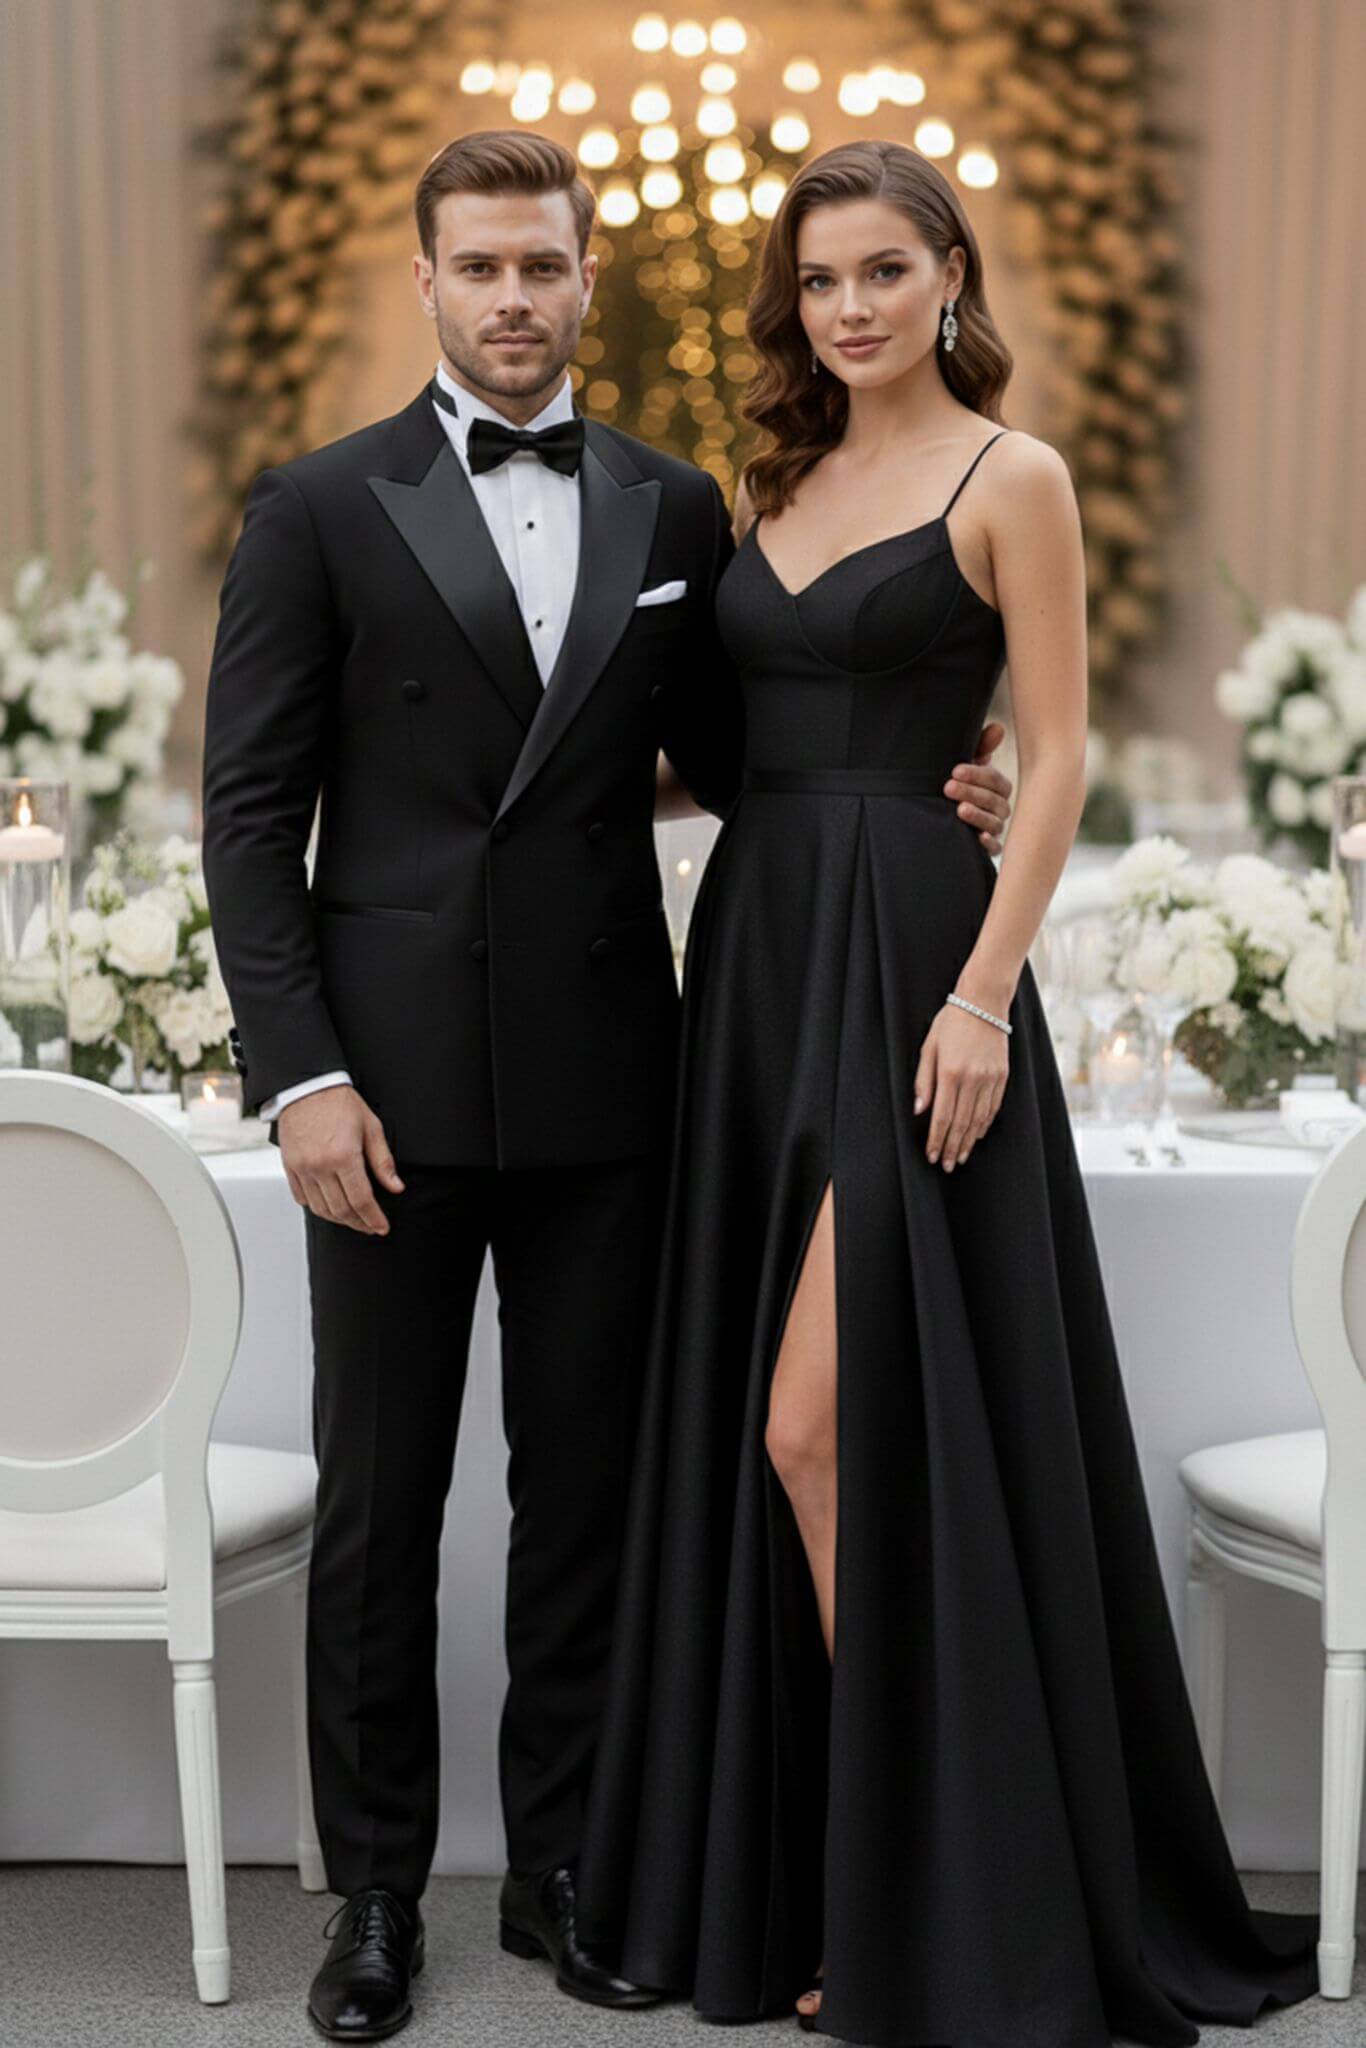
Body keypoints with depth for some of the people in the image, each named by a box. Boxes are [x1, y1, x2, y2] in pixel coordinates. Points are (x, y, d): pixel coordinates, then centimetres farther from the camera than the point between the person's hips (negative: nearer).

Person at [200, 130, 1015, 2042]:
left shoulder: (676, 508, 10)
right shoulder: (318, 508, 1)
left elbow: (722, 753, 16)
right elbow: (251, 813, -2)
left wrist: (919, 801, -3)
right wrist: (299, 1074, -11)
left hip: (602, 1076, 3)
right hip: (393, 1075, -2)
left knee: (586, 1486, 10)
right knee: (380, 1499, 7)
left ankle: (560, 1863, 25)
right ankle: (377, 1887, 22)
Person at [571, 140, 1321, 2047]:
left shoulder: (1012, 478, -3)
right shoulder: (779, 484, 16)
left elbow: (1056, 758, -9)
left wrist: (985, 992, -17)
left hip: (905, 951, -7)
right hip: (755, 949, 7)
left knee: (826, 1425, -10)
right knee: (764, 1430, 9)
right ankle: (812, 1862, 22)